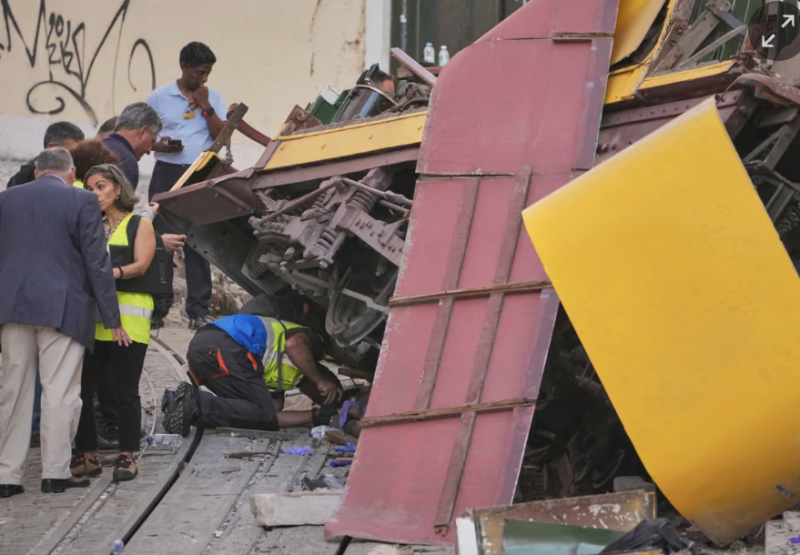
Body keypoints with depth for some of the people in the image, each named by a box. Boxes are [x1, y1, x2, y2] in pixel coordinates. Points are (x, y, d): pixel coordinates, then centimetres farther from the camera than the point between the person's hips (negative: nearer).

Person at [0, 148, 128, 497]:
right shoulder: (81, 202, -2)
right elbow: (97, 263, -3)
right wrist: (112, 320, 2)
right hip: (62, 309, -4)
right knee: (59, 393, 0)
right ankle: (55, 474, -1)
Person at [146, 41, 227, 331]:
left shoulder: (213, 98, 8)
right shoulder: (159, 97, 3)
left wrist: (206, 108, -8)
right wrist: (160, 145, -15)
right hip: (167, 175, -1)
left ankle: (198, 310, 2)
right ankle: (157, 308, 5)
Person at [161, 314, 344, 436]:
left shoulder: (281, 375, 35)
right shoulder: (310, 340, 11)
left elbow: (273, 414, 25)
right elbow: (294, 345, -14)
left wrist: (315, 415, 24)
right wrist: (321, 381, -4)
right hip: (222, 344, -9)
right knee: (263, 415, -6)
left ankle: (182, 400, -7)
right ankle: (195, 403, -26)